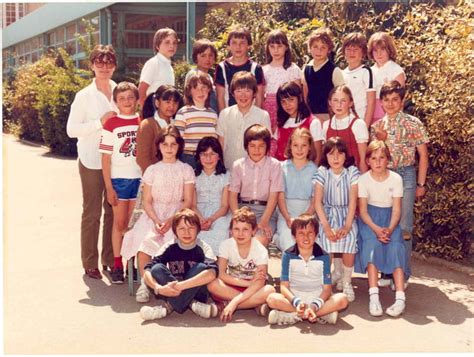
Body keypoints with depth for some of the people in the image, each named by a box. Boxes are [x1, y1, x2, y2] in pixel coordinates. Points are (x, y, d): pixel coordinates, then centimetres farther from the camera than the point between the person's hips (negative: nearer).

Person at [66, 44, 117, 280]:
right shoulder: (84, 96, -4)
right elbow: (71, 129, -7)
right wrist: (100, 122, -16)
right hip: (92, 161, -4)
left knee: (113, 211, 10)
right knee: (92, 213, 3)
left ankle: (110, 259, 22)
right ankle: (90, 264, 13)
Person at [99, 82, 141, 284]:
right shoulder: (111, 125, -3)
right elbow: (106, 158, -3)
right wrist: (109, 187, -7)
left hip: (140, 178, 2)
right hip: (119, 179, -2)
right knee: (119, 222, 6)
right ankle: (117, 265, 15)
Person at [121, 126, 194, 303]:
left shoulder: (186, 170, 7)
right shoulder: (152, 170, 10)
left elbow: (188, 201, 1)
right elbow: (147, 201, 4)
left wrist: (171, 220, -14)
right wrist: (156, 220, -14)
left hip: (178, 215, -1)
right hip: (154, 215, 1)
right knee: (144, 242, -27)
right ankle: (144, 284, -14)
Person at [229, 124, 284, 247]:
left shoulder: (274, 165, 0)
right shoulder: (238, 165, 6)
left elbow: (273, 196, -5)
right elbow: (233, 195, 2)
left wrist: (264, 221, -16)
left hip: (266, 210, -2)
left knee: (259, 242, -28)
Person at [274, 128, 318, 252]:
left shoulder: (314, 169, 4)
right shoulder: (283, 167, 5)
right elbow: (280, 196, 2)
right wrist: (288, 218, -11)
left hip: (307, 212, 0)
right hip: (286, 212, 0)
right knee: (290, 247, -20)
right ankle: (277, 237, 9)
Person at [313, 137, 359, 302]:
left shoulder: (352, 172, -6)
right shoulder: (322, 172, -4)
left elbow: (353, 201, -9)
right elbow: (318, 202, -8)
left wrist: (347, 226, -20)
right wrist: (326, 226, -19)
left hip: (346, 214, 0)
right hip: (327, 214, 0)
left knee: (350, 239, -30)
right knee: (327, 238, -29)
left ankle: (346, 282, -7)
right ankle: (337, 271, 4)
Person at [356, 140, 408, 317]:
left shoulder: (396, 179, -5)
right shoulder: (364, 179, -6)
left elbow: (396, 209, -6)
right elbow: (363, 210, -9)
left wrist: (389, 229, -25)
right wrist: (376, 229, -25)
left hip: (389, 218, 1)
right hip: (369, 218, -1)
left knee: (395, 247, -23)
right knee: (372, 245, -28)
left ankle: (400, 297, -30)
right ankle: (373, 295, -35)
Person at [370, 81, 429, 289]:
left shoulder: (414, 124, -2)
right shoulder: (376, 127, 8)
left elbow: (423, 155, 0)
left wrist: (420, 184, -2)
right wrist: (379, 139, -8)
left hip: (405, 175, -3)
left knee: (404, 227, -1)